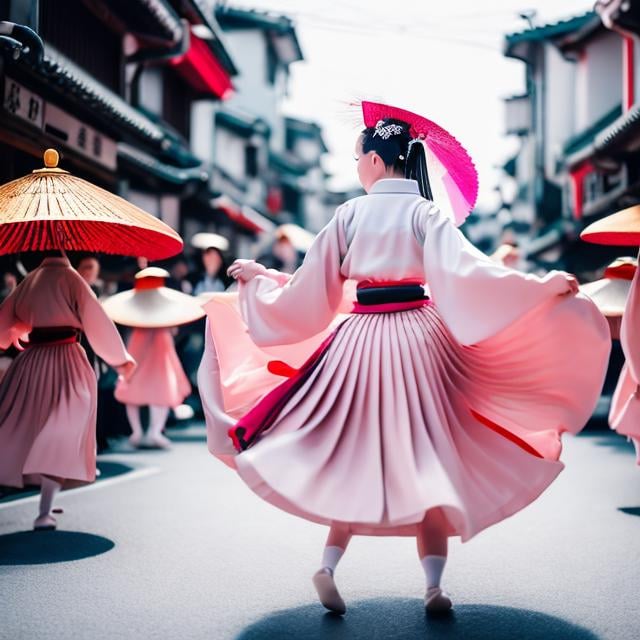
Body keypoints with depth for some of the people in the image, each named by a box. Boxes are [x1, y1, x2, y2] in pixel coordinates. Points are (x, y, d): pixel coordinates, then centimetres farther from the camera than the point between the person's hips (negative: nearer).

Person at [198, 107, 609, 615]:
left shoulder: (348, 215, 2)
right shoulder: (426, 212, -3)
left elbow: (310, 291, 6)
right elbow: (465, 271, -17)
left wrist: (258, 278, 23)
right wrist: (543, 285, -13)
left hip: (358, 340, 1)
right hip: (419, 337, -1)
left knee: (357, 455, 14)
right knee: (427, 457, 6)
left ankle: (329, 565, 4)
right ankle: (433, 582, 3)